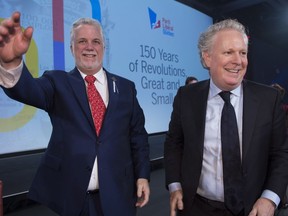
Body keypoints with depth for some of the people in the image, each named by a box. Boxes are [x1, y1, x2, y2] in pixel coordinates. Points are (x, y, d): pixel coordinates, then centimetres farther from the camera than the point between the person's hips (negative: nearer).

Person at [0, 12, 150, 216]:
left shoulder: (125, 87, 4)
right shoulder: (59, 83, -1)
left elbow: (138, 135, 5)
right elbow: (29, 90, -22)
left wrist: (143, 176, 1)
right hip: (67, 196, -1)